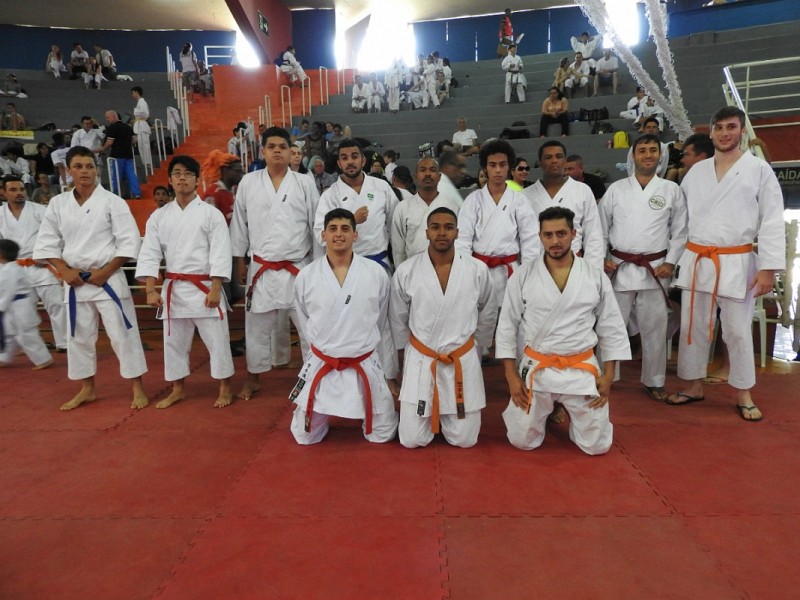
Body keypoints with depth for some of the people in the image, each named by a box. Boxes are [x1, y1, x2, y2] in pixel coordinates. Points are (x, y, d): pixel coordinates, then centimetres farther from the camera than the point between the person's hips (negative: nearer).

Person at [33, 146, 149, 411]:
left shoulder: (112, 201, -6)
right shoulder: (58, 203, 5)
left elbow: (130, 241, -9)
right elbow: (46, 242, 10)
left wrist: (106, 271, -13)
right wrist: (65, 270, -4)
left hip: (108, 279, -4)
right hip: (75, 281, 5)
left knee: (122, 333, -2)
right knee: (79, 336, 13)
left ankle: (137, 389, 10)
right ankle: (87, 389, 29)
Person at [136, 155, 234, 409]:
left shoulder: (211, 213, -4)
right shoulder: (159, 216, 7)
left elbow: (220, 254, -9)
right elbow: (149, 254, 4)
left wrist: (215, 289, -15)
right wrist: (151, 290, -6)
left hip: (205, 287, -4)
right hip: (173, 288, 4)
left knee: (216, 339, 2)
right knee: (174, 341, 14)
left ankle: (224, 388, 19)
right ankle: (177, 390, 30)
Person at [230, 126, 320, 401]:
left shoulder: (304, 183, -1)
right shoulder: (248, 183, 2)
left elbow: (316, 224, 1)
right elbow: (239, 224, 7)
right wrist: (239, 261, 7)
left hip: (298, 268, -1)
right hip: (262, 269, 1)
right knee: (257, 327, 12)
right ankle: (253, 379, 31)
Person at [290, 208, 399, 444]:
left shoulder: (377, 274, -7)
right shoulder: (306, 276, -6)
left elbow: (384, 327, 2)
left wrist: (390, 375, 7)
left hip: (366, 366, 0)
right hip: (321, 366, 1)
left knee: (382, 435, 10)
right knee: (305, 436, 12)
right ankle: (323, 415, 43)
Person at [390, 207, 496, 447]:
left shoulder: (478, 270, -9)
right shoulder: (406, 271, -10)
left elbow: (488, 314, 8)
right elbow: (398, 319, 5)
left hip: (463, 360, 1)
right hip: (419, 360, 0)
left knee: (464, 439, 7)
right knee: (412, 440, 5)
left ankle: (445, 411, 39)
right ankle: (433, 411, 37)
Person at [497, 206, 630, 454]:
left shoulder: (596, 277, -2)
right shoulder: (522, 277, -5)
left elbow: (612, 328, 5)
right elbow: (507, 327, -1)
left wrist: (608, 375, 0)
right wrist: (512, 376, -4)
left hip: (582, 370, 1)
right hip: (536, 368, 0)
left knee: (597, 445, 6)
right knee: (522, 441, 6)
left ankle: (570, 411, 38)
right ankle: (545, 410, 38)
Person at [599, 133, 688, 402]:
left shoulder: (671, 190, 5)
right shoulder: (616, 189, 5)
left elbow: (680, 231, 5)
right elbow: (601, 228, 7)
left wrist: (670, 262, -5)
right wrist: (601, 257, -3)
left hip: (655, 269, 0)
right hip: (619, 268, 0)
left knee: (654, 329, 7)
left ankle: (654, 382, 23)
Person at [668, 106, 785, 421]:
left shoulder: (759, 169, -1)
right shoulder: (696, 171, 10)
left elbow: (772, 221, -5)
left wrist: (769, 267, -11)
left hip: (737, 263, -3)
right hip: (696, 261, 4)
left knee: (738, 331, 4)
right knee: (692, 327, 9)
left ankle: (743, 395, 19)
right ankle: (694, 387, 23)